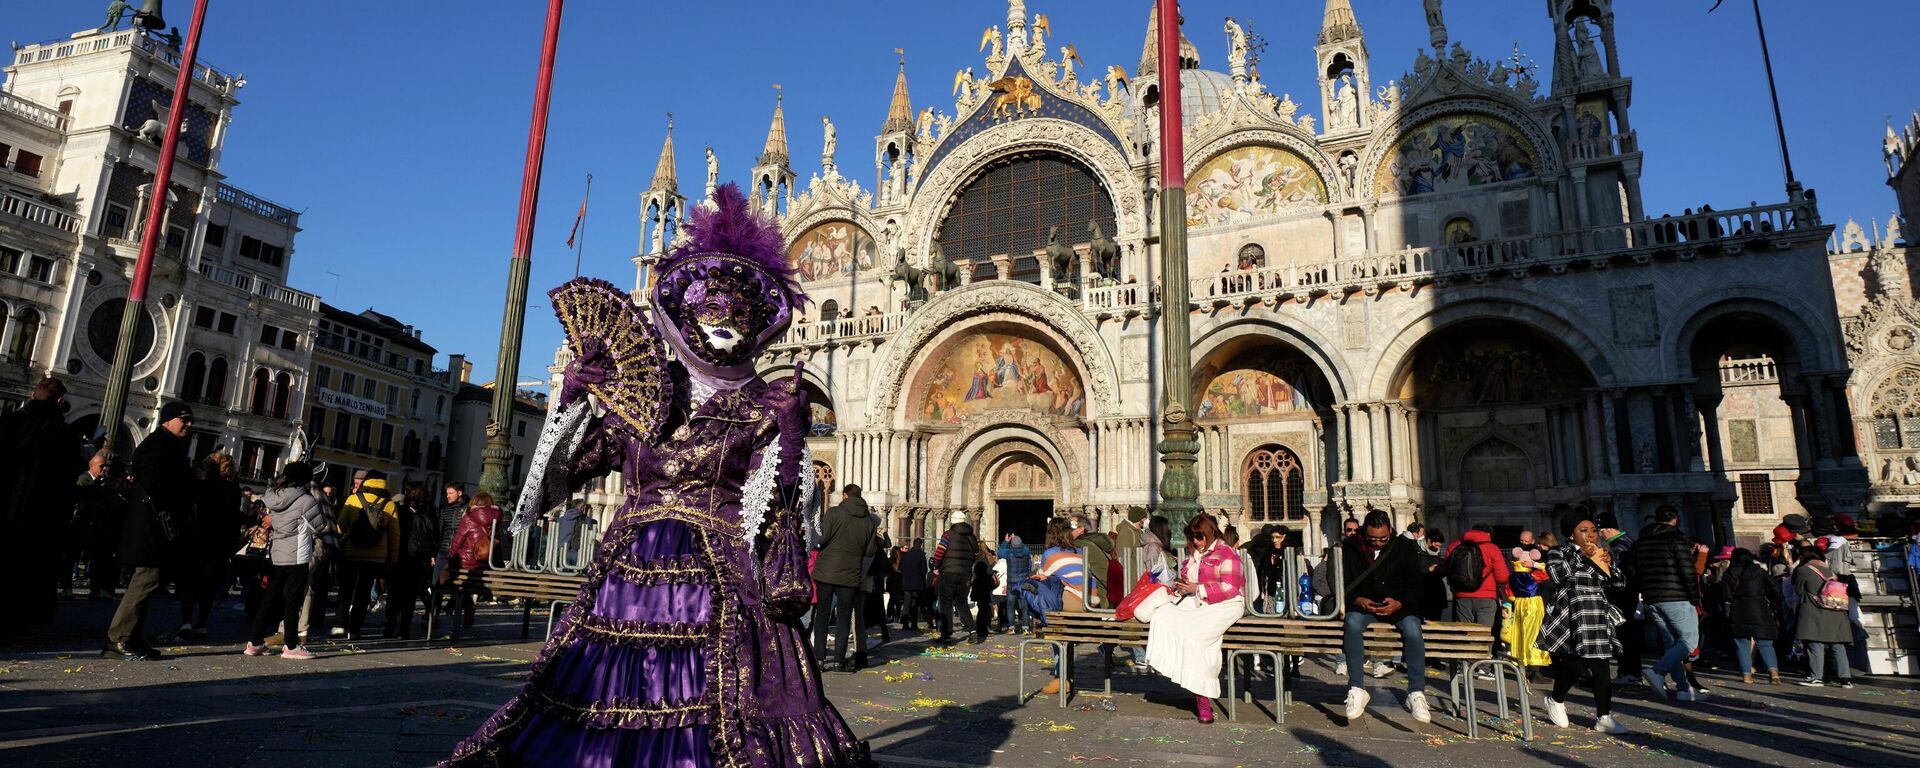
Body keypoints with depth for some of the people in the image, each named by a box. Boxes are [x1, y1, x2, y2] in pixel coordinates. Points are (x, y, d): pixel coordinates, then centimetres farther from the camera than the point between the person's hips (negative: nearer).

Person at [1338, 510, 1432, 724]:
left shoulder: (1405, 548, 0)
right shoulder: (1350, 548, 1)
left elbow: (1417, 586, 1)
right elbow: (1342, 585, 3)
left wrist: (1399, 603, -18)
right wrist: (1358, 600, -17)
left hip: (1398, 606, 0)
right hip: (1362, 605, 0)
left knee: (1412, 628, -33)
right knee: (1352, 624, -34)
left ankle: (1416, 693, -25)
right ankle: (1356, 689, -30)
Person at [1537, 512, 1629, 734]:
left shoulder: (1600, 554, 18)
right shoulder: (1559, 552, 0)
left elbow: (1620, 583, 14)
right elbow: (1556, 574, -20)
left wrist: (1609, 562, -2)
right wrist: (1581, 555, -17)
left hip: (1599, 619, 6)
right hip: (1573, 619, -6)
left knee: (1601, 668, 1)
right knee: (1574, 665, -7)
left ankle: (1604, 717, 5)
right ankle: (1555, 700, 19)